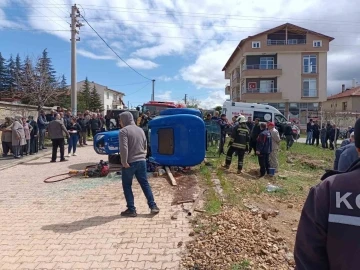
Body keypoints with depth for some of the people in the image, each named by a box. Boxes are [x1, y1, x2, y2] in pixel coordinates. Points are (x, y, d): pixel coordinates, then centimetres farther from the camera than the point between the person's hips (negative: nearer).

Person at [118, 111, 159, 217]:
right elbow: (145, 146, 17)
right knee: (145, 184, 13)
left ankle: (131, 209, 9)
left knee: (127, 186, 8)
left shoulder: (123, 131, -10)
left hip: (130, 162, -6)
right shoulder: (140, 130, 13)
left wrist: (124, 162, -16)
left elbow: (123, 148, -21)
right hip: (141, 161, 6)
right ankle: (153, 206, 12)